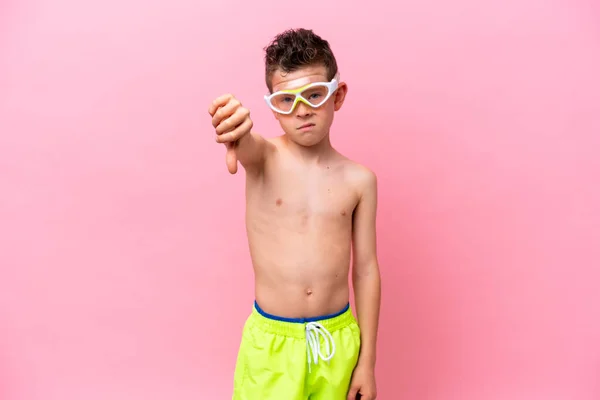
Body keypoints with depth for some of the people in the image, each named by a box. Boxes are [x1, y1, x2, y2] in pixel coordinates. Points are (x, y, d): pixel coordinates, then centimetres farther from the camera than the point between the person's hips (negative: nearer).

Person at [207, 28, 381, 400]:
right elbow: (246, 145, -33)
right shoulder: (264, 158, -8)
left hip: (339, 341, 2)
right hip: (270, 343, -1)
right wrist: (234, 132, -58)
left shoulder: (358, 180, -3)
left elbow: (366, 270, 0)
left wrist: (367, 361, 2)